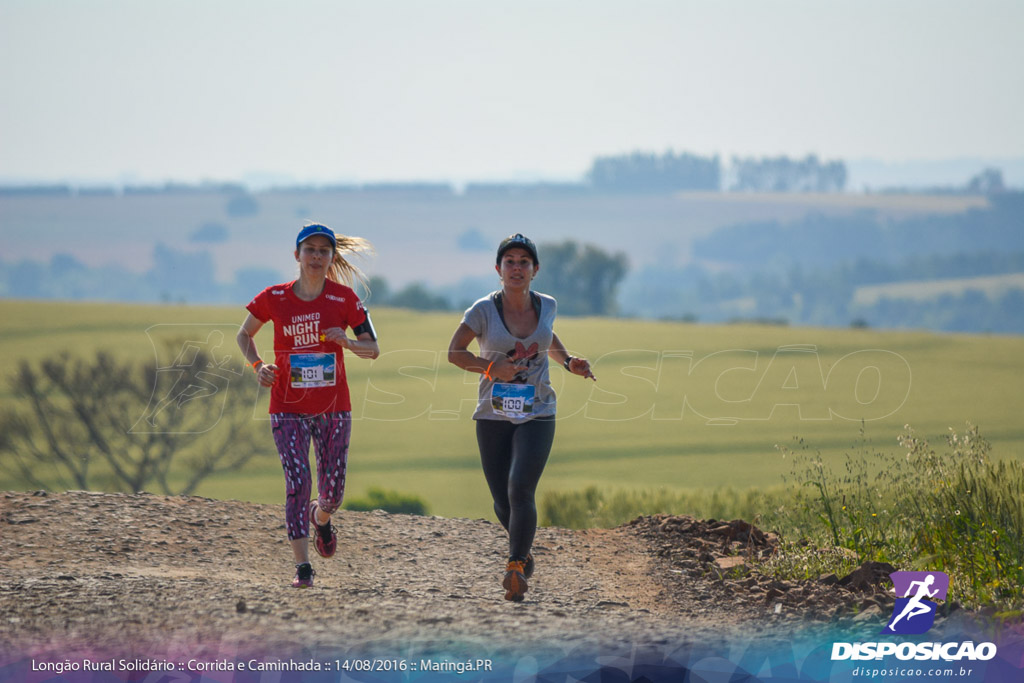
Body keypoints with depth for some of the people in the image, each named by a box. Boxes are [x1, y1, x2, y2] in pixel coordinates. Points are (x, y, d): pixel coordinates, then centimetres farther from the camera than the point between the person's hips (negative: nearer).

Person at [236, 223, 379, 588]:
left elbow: (372, 349, 1)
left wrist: (346, 341, -20)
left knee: (333, 491, 5)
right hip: (288, 409, -1)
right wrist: (257, 365, -7)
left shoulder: (344, 298, -3)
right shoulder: (274, 298, -3)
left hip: (334, 408, 1)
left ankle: (320, 517, 42)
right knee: (298, 482, -14)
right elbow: (244, 335, 12)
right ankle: (302, 566, -9)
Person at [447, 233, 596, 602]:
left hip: (537, 416, 0)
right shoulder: (484, 310, -8)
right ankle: (523, 550, 36)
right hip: (493, 417, 0)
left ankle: (515, 567, -10)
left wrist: (568, 362, 6)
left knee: (520, 490, -19)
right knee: (503, 502, 6)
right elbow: (454, 352, -4)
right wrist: (490, 367, -19)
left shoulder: (546, 306, 2)